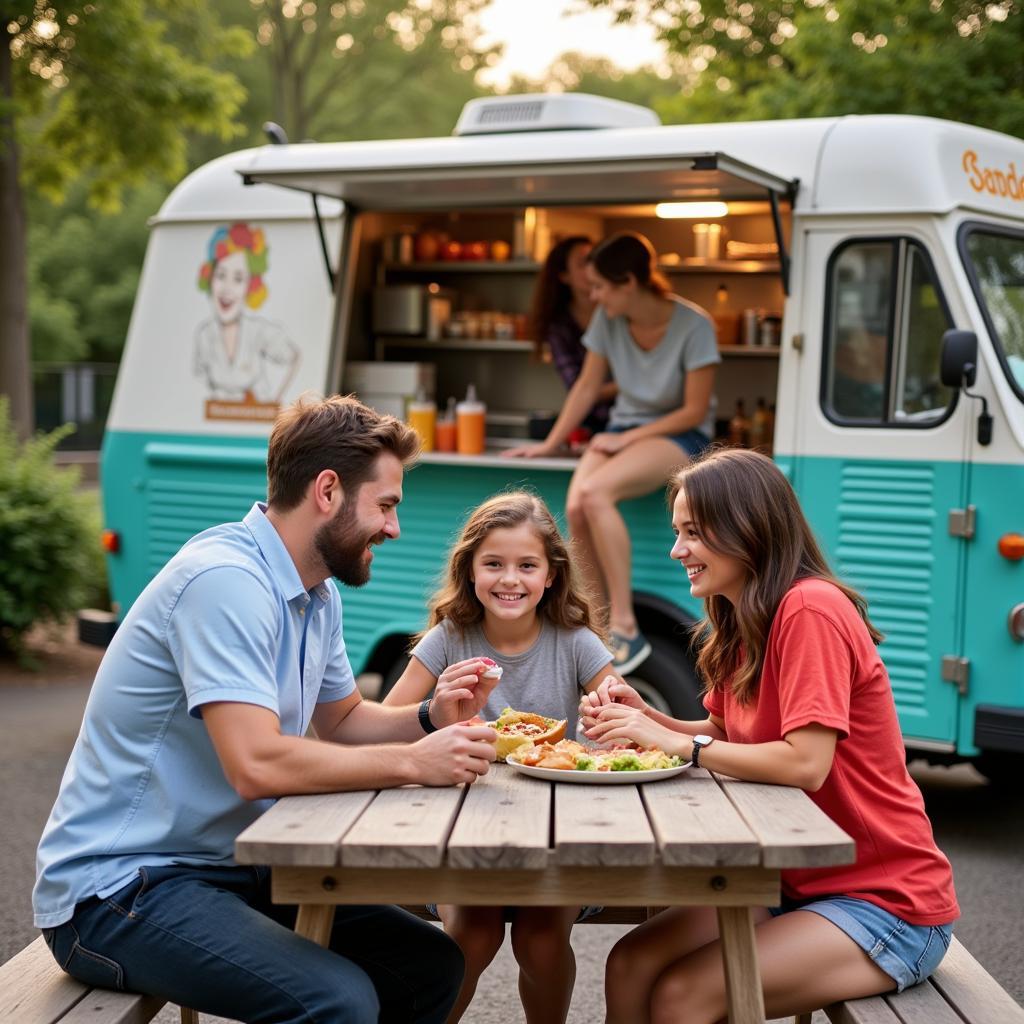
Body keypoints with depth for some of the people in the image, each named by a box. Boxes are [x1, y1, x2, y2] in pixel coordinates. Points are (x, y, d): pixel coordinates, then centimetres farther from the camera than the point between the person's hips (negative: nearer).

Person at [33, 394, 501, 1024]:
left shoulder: (318, 594, 10)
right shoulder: (224, 579, -22)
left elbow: (342, 720, 22)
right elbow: (256, 765, -29)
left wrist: (429, 719, 2)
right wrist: (412, 762, -21)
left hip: (227, 870, 10)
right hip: (116, 888, -10)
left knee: (433, 966, 2)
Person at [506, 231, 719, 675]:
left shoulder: (692, 325, -17)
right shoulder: (608, 319, -3)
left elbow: (694, 410, -14)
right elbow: (587, 387, 8)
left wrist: (628, 439, -16)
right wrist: (548, 444, 6)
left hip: (680, 435, -5)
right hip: (623, 428, 5)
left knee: (596, 492, -34)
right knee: (575, 508, -26)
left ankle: (624, 627, -26)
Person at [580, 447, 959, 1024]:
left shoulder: (810, 609, -20)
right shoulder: (745, 623, 10)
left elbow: (804, 762, -27)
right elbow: (722, 736, 12)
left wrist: (674, 742, -19)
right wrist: (644, 718, -6)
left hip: (887, 905, -8)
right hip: (798, 885, 8)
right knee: (630, 965, -6)